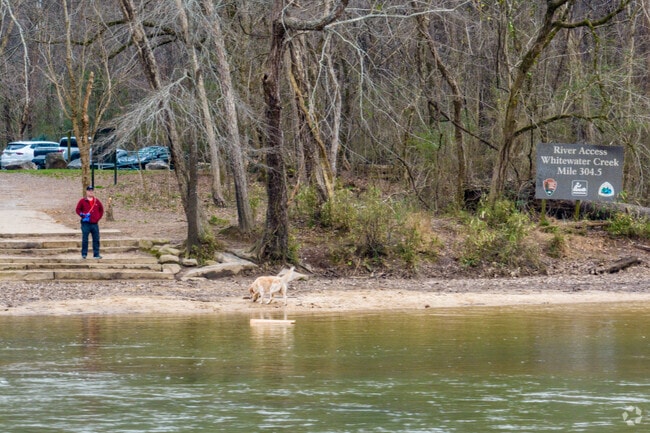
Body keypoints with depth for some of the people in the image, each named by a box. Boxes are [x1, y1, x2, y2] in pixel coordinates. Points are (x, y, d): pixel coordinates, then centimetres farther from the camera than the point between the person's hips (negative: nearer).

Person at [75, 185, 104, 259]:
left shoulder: (97, 201, 10)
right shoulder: (82, 201, 0)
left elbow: (101, 210, 19)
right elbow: (78, 210, 1)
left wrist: (99, 217, 6)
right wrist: (82, 215, -13)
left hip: (95, 223, 3)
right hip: (85, 223, -3)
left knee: (96, 239, 4)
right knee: (85, 239, -2)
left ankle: (96, 254, 9)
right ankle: (84, 254, 5)